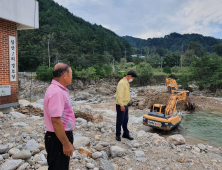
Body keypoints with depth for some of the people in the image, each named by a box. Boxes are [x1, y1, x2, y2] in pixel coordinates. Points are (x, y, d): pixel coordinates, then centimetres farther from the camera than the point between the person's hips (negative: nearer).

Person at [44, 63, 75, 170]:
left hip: (63, 136, 10)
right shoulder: (56, 92, -23)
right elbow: (56, 120, -28)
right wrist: (66, 144, -23)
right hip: (58, 138, -10)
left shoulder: (59, 89, 9)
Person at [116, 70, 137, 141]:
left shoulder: (126, 83, 14)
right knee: (120, 121, 2)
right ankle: (118, 135, 16)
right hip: (121, 106, -10)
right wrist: (121, 105, -24)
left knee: (125, 120, 16)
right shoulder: (122, 83, -18)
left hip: (125, 105, 10)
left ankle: (126, 134, 28)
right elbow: (119, 95, -24)